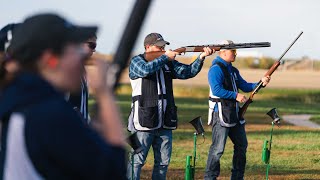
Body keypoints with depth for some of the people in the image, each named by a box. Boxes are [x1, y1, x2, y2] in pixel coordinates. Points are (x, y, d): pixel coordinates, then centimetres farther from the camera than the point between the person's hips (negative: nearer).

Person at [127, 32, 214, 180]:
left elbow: (188, 72, 8)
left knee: (163, 161, 9)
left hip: (165, 123, 6)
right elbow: (146, 69, -22)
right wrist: (165, 57, -12)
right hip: (144, 122, -6)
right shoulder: (136, 61, -1)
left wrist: (202, 57, -7)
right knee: (137, 160, -6)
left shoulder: (168, 63, 15)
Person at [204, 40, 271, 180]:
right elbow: (217, 90, -23)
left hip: (234, 113, 10)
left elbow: (245, 86, 18)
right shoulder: (216, 69, -12)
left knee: (242, 145, 14)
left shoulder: (233, 70, 17)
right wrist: (236, 96, -24)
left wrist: (261, 83, 3)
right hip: (221, 114, -10)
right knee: (218, 148, -10)